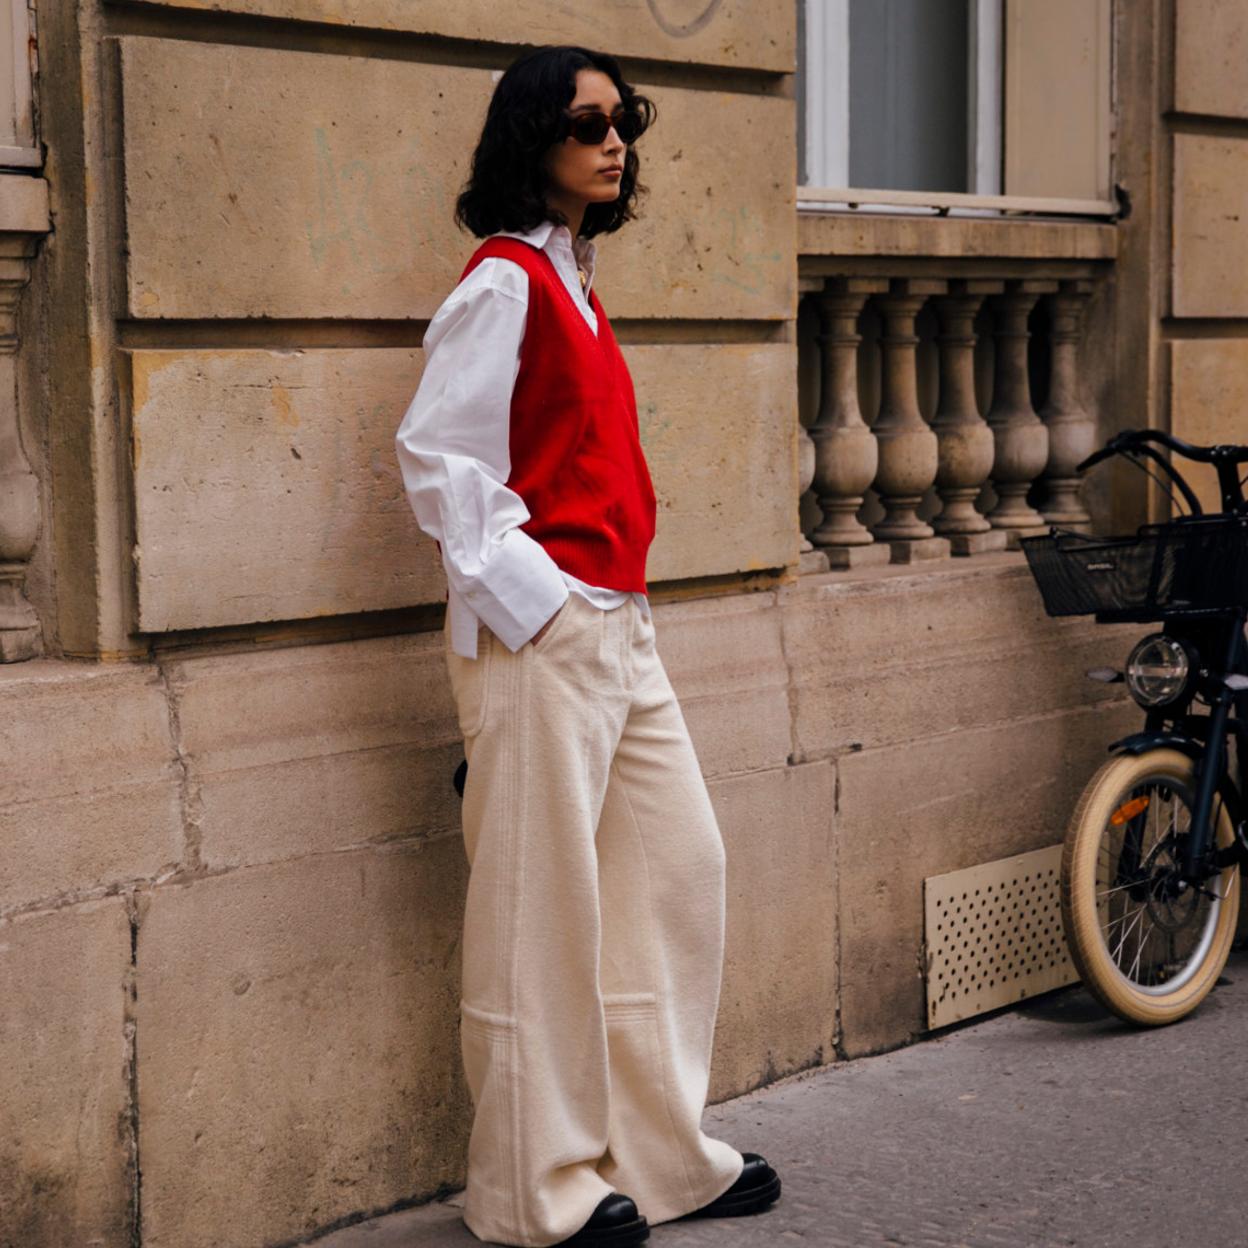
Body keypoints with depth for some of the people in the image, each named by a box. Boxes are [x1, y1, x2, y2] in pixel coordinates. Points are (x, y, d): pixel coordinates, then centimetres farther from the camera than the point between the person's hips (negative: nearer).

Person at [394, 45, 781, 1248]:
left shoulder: (571, 278, 17)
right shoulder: (503, 281, -10)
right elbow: (436, 457, -15)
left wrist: (616, 602, 15)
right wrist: (529, 598, -16)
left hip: (617, 628, 9)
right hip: (539, 633, -9)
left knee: (681, 868, 11)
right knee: (542, 904, -2)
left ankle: (662, 1151, 23)